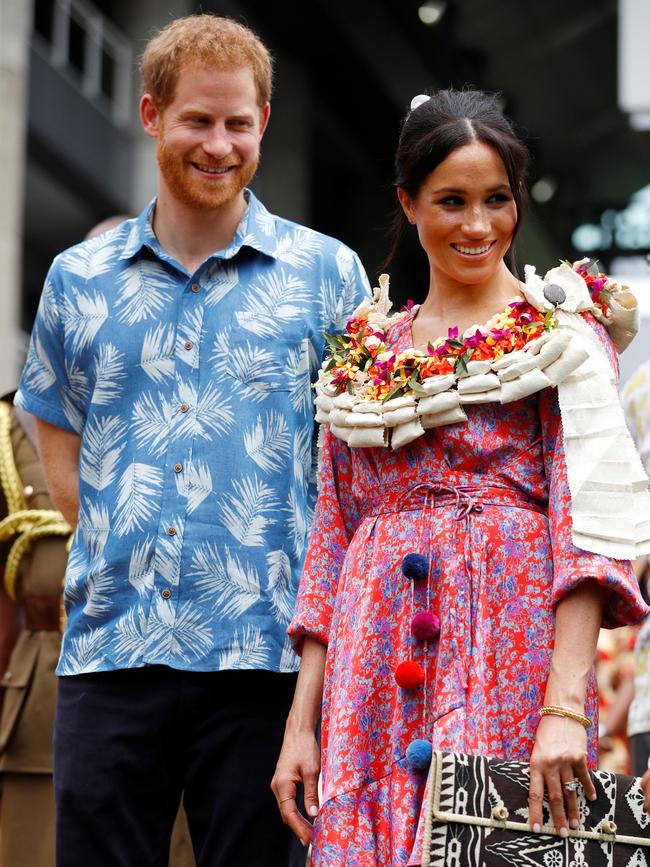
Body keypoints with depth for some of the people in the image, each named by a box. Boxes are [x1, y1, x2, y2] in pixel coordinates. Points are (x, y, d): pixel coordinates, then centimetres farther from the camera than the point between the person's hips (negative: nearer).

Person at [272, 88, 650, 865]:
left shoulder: (562, 329, 3)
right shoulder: (368, 354, 17)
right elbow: (332, 540, 15)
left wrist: (567, 706, -20)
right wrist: (301, 721, 7)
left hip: (507, 638, -4)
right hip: (375, 661, 4)